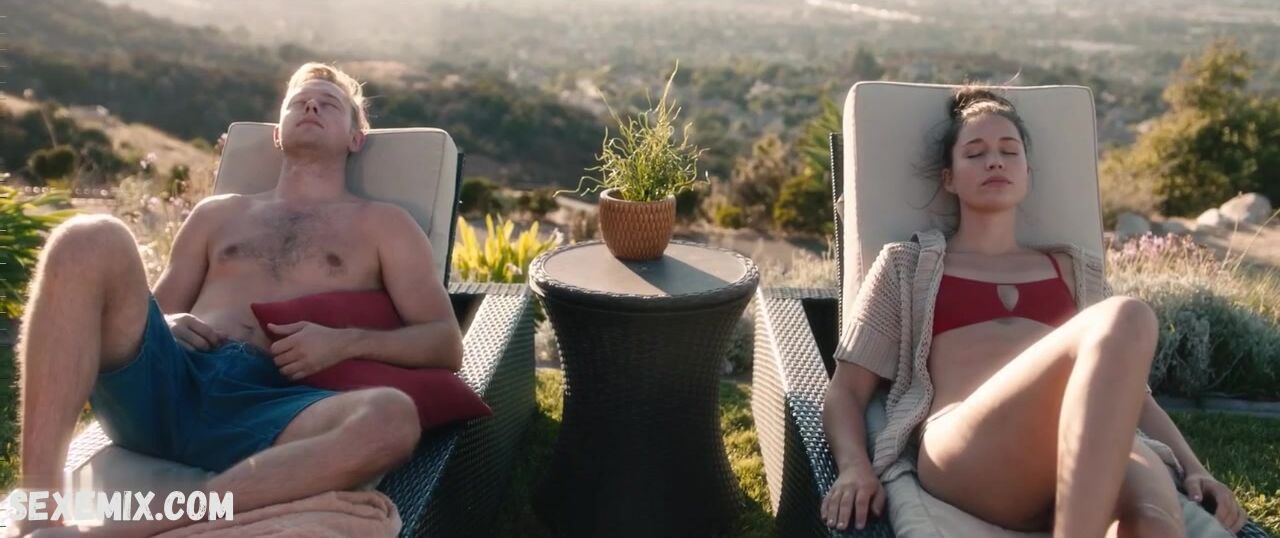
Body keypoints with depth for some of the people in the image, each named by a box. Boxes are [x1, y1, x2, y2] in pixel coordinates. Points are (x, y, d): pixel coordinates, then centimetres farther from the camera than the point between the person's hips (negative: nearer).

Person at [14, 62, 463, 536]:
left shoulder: (384, 225, 20)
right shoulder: (218, 213, 28)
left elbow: (446, 344, 10)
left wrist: (346, 342, -8)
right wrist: (168, 324, 2)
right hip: (165, 380, 3)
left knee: (392, 418, -35)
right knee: (88, 240, -22)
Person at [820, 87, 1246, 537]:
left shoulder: (1075, 269, 30)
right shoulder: (906, 265, 21)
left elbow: (1129, 388, 28)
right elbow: (845, 391, 14)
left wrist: (1192, 467, 8)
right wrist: (855, 466, -8)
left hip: (1099, 445, 2)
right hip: (965, 451, -2)